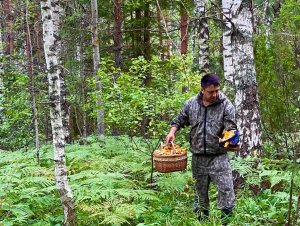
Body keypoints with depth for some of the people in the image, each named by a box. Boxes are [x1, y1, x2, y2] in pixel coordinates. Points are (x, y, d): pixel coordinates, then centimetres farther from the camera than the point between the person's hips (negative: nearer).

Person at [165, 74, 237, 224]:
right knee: (200, 192, 12)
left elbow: (231, 128, -7)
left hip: (219, 157, -2)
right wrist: (172, 132, -1)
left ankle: (227, 221, 1)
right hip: (198, 157, 3)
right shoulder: (191, 104, 3)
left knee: (226, 190, -9)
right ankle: (201, 221, 23)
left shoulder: (226, 105, -5)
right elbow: (179, 120, 16)